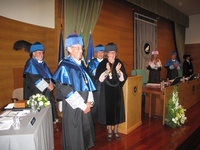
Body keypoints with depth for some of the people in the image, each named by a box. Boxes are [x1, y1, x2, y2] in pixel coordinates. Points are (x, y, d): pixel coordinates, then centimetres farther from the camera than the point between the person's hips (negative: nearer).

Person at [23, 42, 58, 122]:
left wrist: (51, 83, -6)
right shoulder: (30, 64, -7)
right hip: (37, 92, -7)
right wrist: (47, 86, -14)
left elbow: (49, 75, 13)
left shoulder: (42, 63, 17)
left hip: (46, 91, 7)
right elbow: (35, 78, -15)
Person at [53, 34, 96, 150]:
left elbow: (87, 84, 10)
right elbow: (66, 90, -18)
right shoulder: (65, 66, -14)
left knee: (85, 131, 18)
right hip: (73, 107, -7)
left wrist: (89, 102, -3)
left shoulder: (81, 64, 8)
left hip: (85, 106, 7)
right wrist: (83, 105, -16)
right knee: (74, 136, 8)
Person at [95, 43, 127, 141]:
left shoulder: (119, 63, 1)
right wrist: (107, 70, -24)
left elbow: (123, 78, -3)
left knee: (117, 109, 8)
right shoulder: (102, 64, -4)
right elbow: (99, 78, -11)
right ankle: (109, 131, 24)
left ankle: (115, 130, 28)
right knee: (108, 110, 5)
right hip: (106, 91, -2)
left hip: (117, 91, 2)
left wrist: (118, 71, -21)